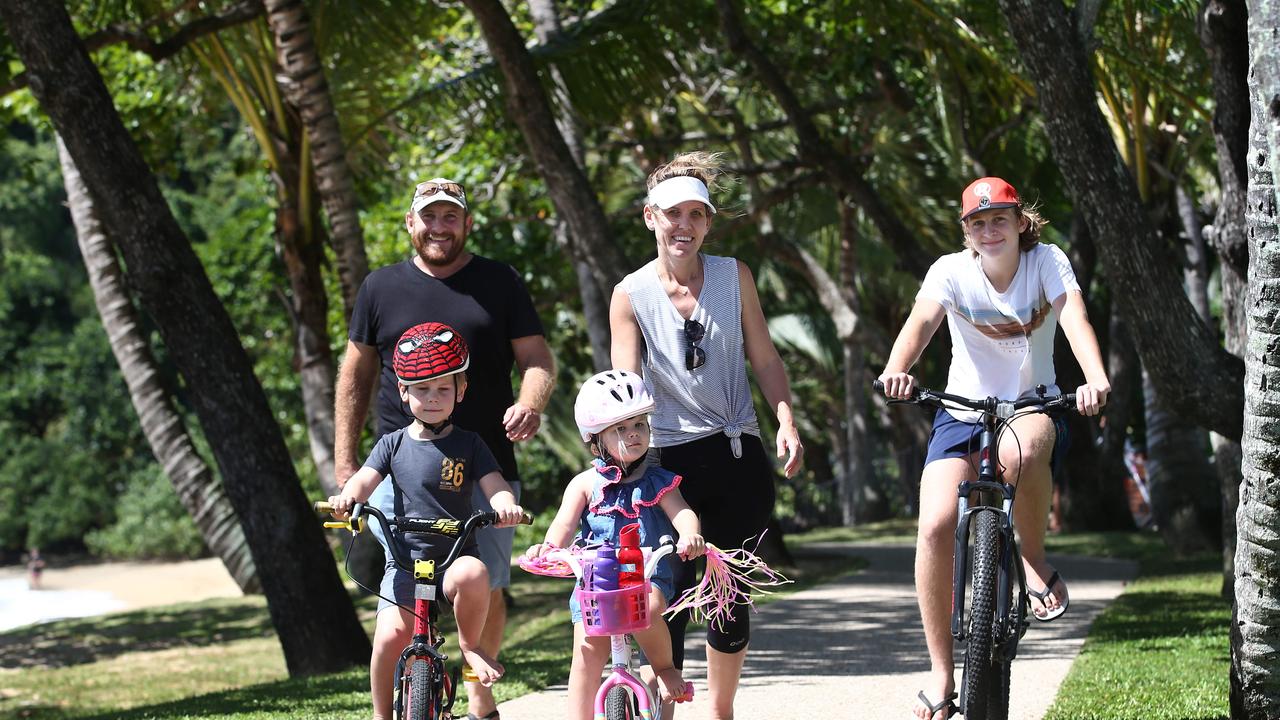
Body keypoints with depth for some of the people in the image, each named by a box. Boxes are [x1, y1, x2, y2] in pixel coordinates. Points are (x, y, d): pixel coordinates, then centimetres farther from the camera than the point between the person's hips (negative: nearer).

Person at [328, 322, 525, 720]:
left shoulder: (468, 445, 5)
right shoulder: (394, 444, 7)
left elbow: (494, 485, -4)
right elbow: (365, 479, -5)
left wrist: (506, 505, -28)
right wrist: (347, 497, -29)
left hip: (457, 555, -1)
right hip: (406, 560, 1)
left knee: (473, 575, -36)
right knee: (390, 636, -15)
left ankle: (470, 644, -8)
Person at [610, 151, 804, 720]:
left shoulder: (733, 276, 4)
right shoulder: (630, 295, -2)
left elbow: (764, 359, 7)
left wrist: (787, 423, -6)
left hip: (739, 459, 3)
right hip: (671, 460, -3)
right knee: (670, 594, -13)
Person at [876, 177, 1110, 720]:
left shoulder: (1047, 262, -8)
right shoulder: (951, 271, -8)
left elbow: (1074, 317, -25)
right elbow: (921, 320, -26)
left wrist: (1095, 379, -45)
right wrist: (896, 370, -48)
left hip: (1033, 406, -1)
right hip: (963, 411, 1)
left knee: (1019, 452, -41)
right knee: (935, 526, -20)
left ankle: (1034, 558, -12)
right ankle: (941, 676, -9)